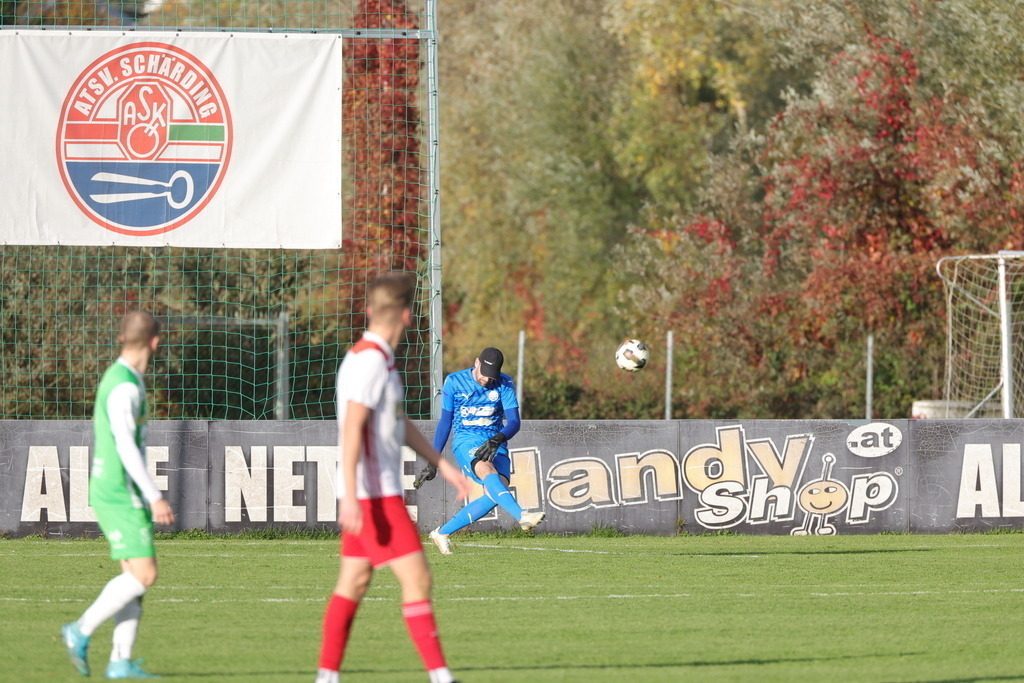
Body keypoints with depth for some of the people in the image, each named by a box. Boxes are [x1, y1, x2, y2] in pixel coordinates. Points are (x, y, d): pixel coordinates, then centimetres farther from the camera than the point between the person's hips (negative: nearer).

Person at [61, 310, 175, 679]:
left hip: (112, 492, 10)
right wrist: (155, 497, -22)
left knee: (136, 575, 5)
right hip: (119, 493, -10)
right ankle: (82, 629, -7)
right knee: (143, 574, -13)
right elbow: (126, 446, -21)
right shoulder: (125, 386, -16)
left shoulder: (117, 378, 15)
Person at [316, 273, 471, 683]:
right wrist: (350, 497, -29)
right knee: (417, 581, -9)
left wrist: (443, 466, 25)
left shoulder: (375, 358, 14)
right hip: (374, 494, -10)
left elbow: (402, 425, 24)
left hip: (379, 492, 10)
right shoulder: (371, 361, -17)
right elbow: (352, 429, -24)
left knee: (354, 582, 11)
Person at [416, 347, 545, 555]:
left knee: (496, 494, -23)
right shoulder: (454, 382, 0)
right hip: (466, 442, -2)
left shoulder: (504, 385, 2)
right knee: (487, 470, -36)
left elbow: (514, 422, -6)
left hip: (495, 445, 2)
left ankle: (442, 533, -9)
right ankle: (521, 516, -58)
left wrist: (497, 440, -28)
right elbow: (445, 422, 7)